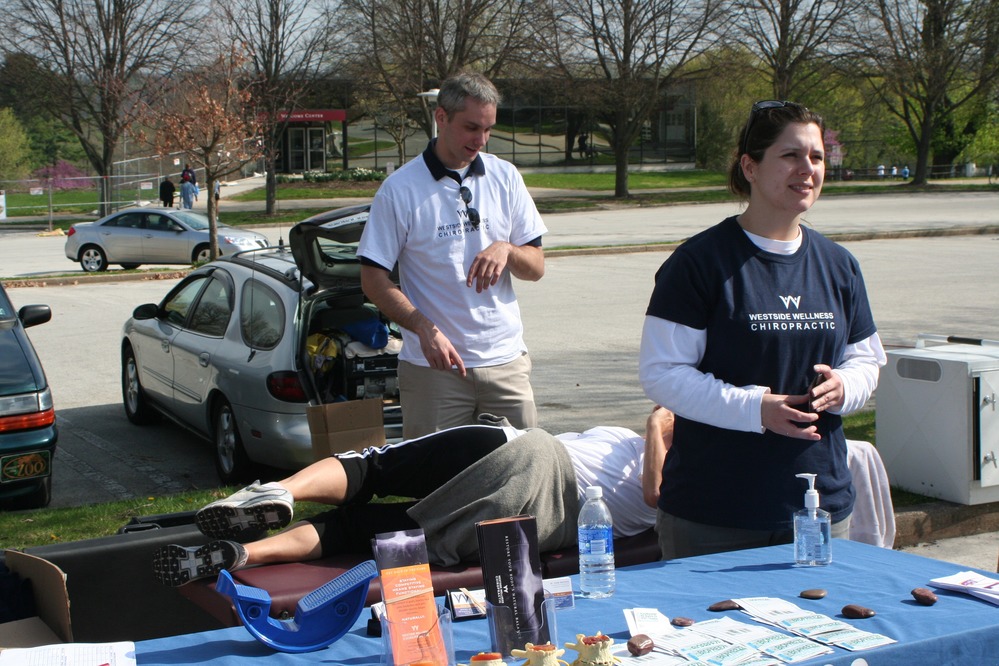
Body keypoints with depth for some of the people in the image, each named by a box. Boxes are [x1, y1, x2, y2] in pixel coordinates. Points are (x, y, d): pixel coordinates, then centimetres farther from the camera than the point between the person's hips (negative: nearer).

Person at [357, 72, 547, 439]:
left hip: (506, 362, 3)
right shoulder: (400, 189, -5)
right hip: (434, 367, -3)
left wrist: (506, 249, -12)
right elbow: (374, 279, -5)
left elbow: (536, 267, 10)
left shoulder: (505, 178, 7)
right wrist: (424, 328, -20)